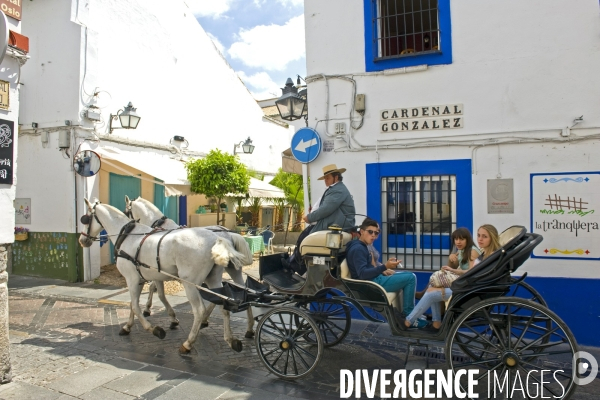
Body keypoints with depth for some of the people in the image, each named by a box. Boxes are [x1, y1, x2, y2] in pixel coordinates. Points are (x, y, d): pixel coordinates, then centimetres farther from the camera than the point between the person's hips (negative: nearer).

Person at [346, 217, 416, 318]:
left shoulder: (362, 246, 13)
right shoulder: (358, 249, -19)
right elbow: (363, 274, -28)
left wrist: (383, 270, 3)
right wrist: (385, 267, -33)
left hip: (375, 278, 11)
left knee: (406, 275, 21)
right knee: (410, 278, -11)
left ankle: (399, 311, 19)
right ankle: (408, 315, 0)